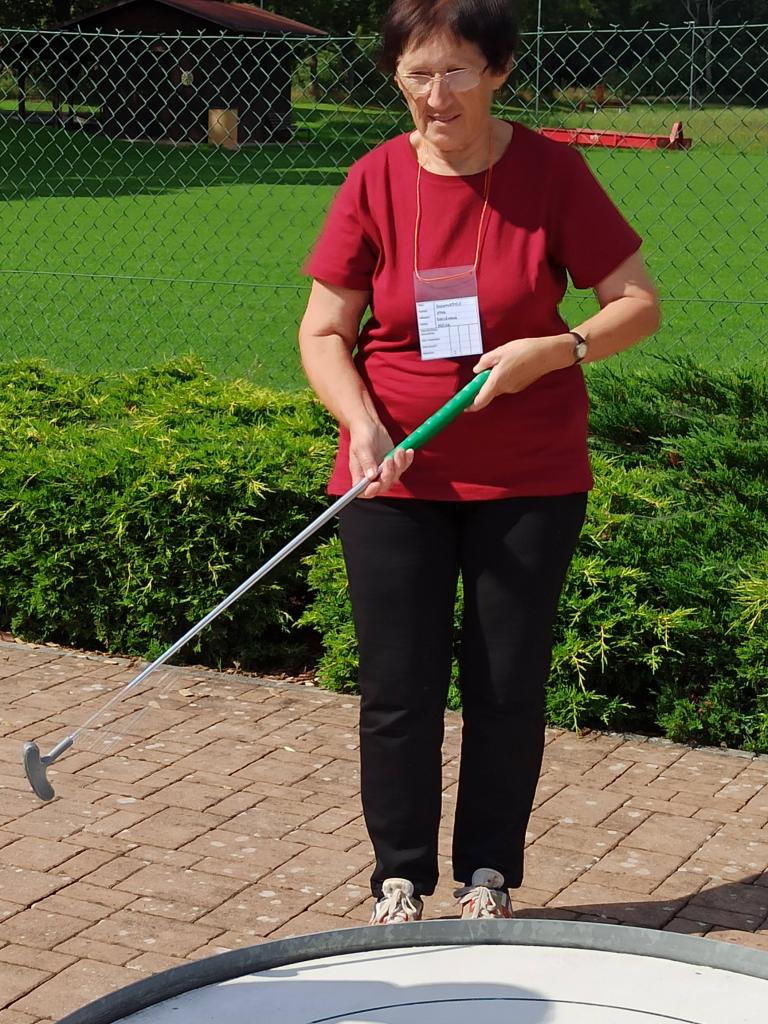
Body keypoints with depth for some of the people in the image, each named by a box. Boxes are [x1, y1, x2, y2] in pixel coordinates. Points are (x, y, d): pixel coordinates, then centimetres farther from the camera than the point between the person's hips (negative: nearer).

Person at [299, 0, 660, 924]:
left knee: (508, 687, 6)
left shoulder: (551, 171, -6)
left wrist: (551, 351, -20)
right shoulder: (375, 181, -4)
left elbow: (637, 303, -3)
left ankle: (487, 877, 24)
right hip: (397, 474, 1)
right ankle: (400, 881, 21)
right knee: (398, 691, 4)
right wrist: (362, 423, -19)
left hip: (531, 477, 0)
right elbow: (323, 331, -1)